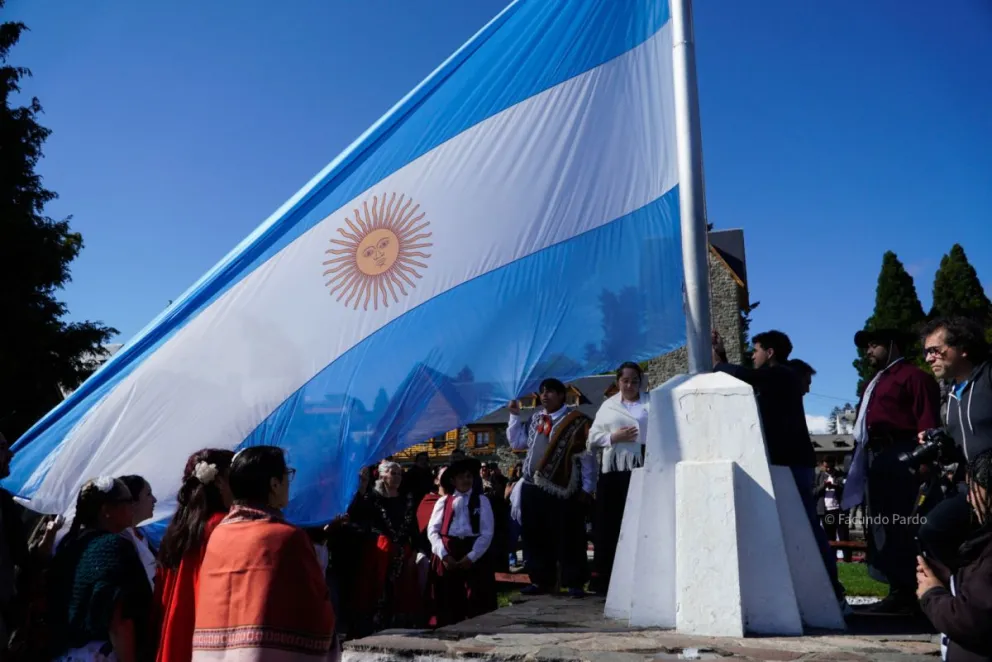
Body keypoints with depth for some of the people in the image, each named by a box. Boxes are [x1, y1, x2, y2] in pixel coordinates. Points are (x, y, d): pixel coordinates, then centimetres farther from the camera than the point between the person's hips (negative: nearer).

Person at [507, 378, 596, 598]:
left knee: (568, 537, -1)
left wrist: (587, 488, -8)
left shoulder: (577, 421, -5)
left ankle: (574, 582, 8)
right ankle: (541, 580, 21)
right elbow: (516, 442, 19)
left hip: (562, 490, -6)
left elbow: (587, 457, -6)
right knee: (536, 536, 10)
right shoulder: (534, 420, 15)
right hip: (532, 487, 6)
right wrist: (514, 416, 12)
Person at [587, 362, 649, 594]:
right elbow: (593, 438, 11)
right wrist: (613, 437, -6)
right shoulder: (608, 406, 15)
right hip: (613, 471, 2)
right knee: (609, 526, 1)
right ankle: (606, 580, 8)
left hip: (641, 470, -1)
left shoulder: (651, 405, 11)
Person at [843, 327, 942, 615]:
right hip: (873, 458, 10)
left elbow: (927, 421, -11)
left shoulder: (913, 376, -1)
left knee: (899, 525, -10)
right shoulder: (875, 383, 27)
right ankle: (899, 590, 13)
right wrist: (862, 456, 15)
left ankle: (910, 593, -5)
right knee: (878, 526, 8)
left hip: (898, 456, -10)